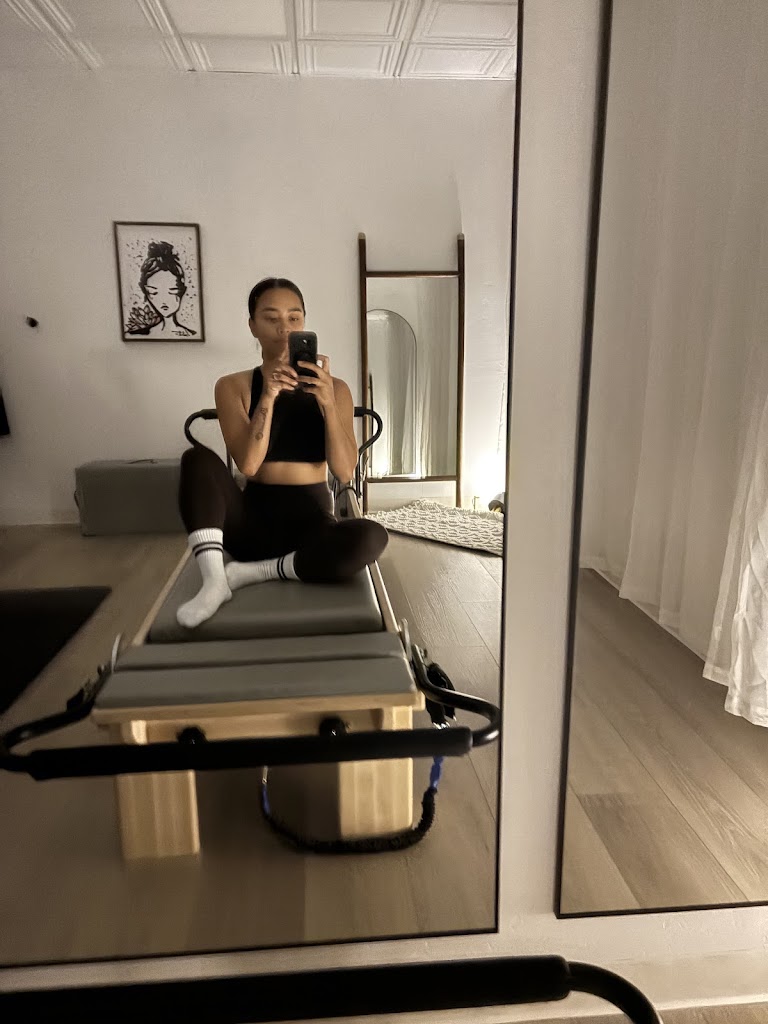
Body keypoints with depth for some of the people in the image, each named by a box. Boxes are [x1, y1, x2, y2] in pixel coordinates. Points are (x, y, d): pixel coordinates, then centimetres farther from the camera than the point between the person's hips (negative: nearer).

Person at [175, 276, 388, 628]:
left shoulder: (333, 388, 1)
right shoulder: (233, 386, 1)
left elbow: (345, 472, -10)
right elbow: (248, 465, -13)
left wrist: (327, 403, -22)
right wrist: (267, 398, -24)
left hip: (311, 522, 0)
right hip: (254, 520, 0)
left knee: (372, 536, -33)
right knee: (197, 458, -25)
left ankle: (252, 571, -18)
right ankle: (214, 581, -29)